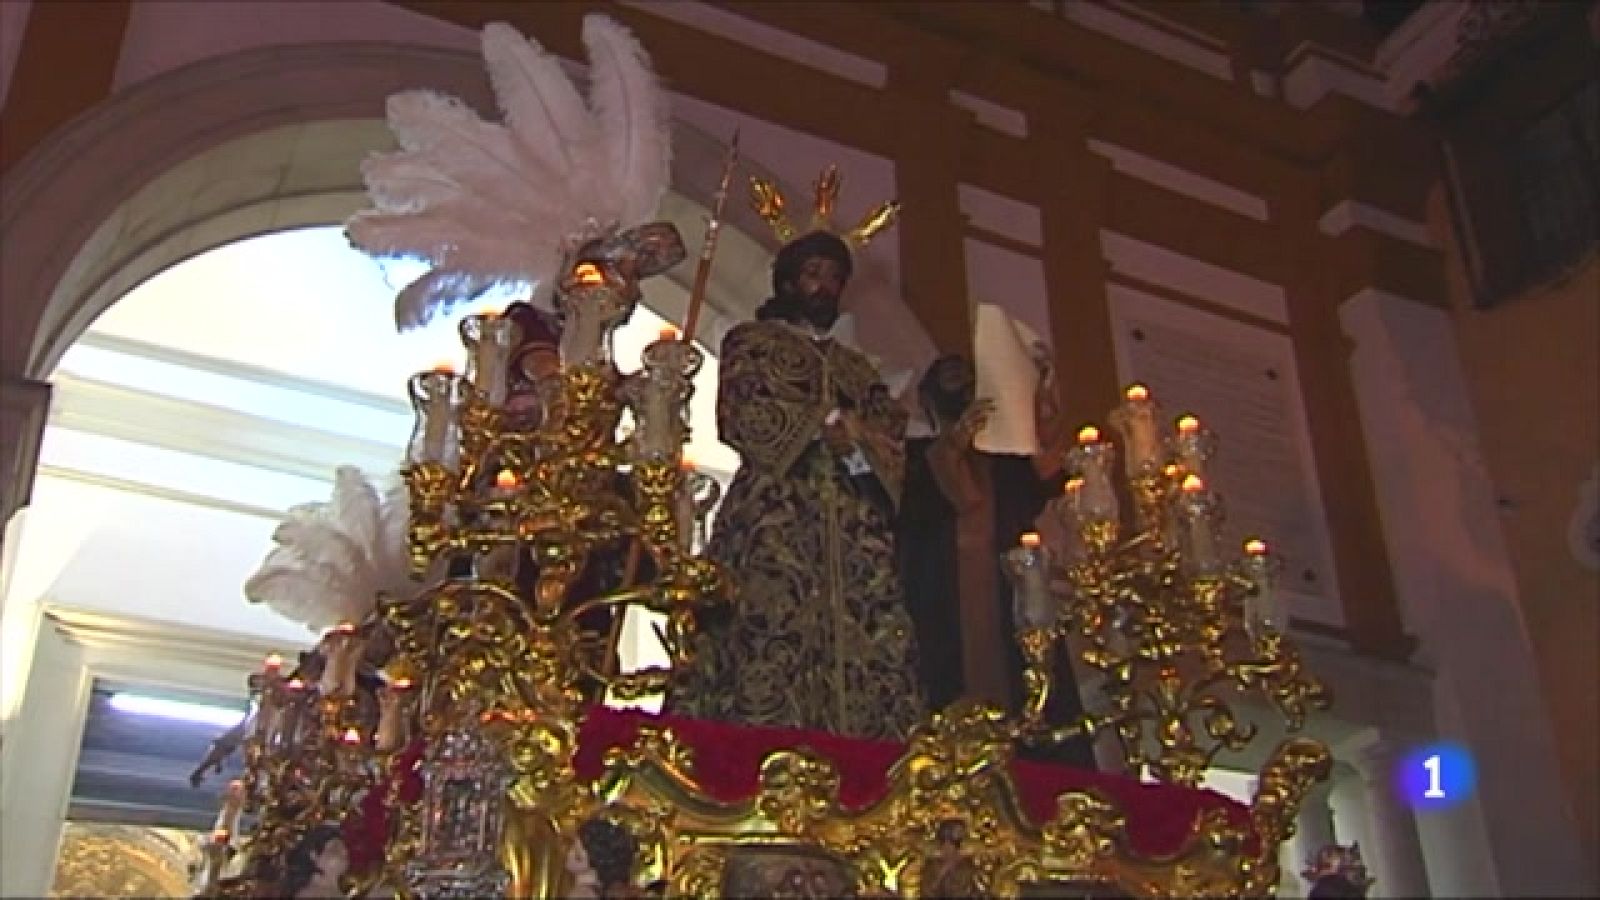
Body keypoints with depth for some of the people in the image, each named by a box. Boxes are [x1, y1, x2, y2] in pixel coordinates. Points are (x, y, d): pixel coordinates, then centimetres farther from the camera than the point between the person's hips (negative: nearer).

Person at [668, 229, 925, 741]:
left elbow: (894, 433, 14)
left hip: (854, 528, 5)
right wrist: (825, 424, -6)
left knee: (863, 649, -9)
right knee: (772, 643, -18)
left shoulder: (856, 365, 29)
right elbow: (745, 415, -2)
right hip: (776, 519, -4)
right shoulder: (751, 341, 16)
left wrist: (856, 435, -8)